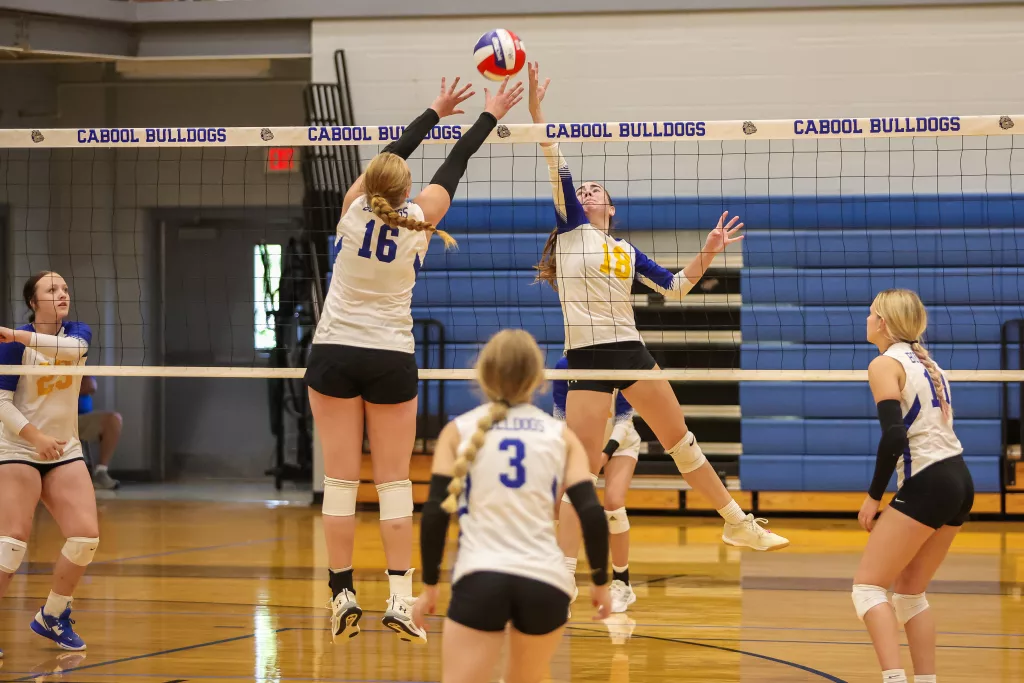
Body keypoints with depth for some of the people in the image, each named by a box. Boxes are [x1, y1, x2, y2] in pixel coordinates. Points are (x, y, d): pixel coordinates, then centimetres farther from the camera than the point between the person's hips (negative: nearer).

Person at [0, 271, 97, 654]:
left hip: (65, 451, 5)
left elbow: (72, 348, -23)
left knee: (86, 536, -5)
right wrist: (35, 436, -26)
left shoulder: (78, 333, 2)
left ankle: (52, 618, 12)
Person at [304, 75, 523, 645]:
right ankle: (401, 598, -4)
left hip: (335, 356, 1)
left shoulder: (355, 209, -6)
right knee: (395, 482, 1)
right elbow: (454, 167, 4)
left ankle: (344, 594, 0)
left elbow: (393, 153, 9)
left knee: (341, 478, 1)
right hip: (393, 360, -1)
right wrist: (491, 115, 16)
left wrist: (436, 111, 21)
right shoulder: (417, 222, -8)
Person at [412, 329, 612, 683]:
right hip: (546, 581, 2)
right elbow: (592, 514, 3)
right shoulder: (560, 434, 11)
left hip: (480, 580, -2)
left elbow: (436, 512, 1)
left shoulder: (458, 430, 9)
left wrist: (429, 585, 9)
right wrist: (600, 582, 15)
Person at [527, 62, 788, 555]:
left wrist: (707, 253, 7)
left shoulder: (627, 251, 15)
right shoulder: (571, 228, 5)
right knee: (580, 468, -9)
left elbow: (675, 287, 20)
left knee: (682, 444, 11)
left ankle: (740, 526, 20)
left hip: (631, 353, 4)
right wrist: (536, 112, -16)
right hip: (586, 358, -4)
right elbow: (557, 169, -6)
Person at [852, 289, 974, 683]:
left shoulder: (885, 364, -7)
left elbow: (894, 435, -18)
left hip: (926, 485, -8)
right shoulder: (925, 362, 18)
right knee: (909, 592, 17)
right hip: (959, 481, 8)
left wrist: (874, 495, -11)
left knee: (868, 585, -4)